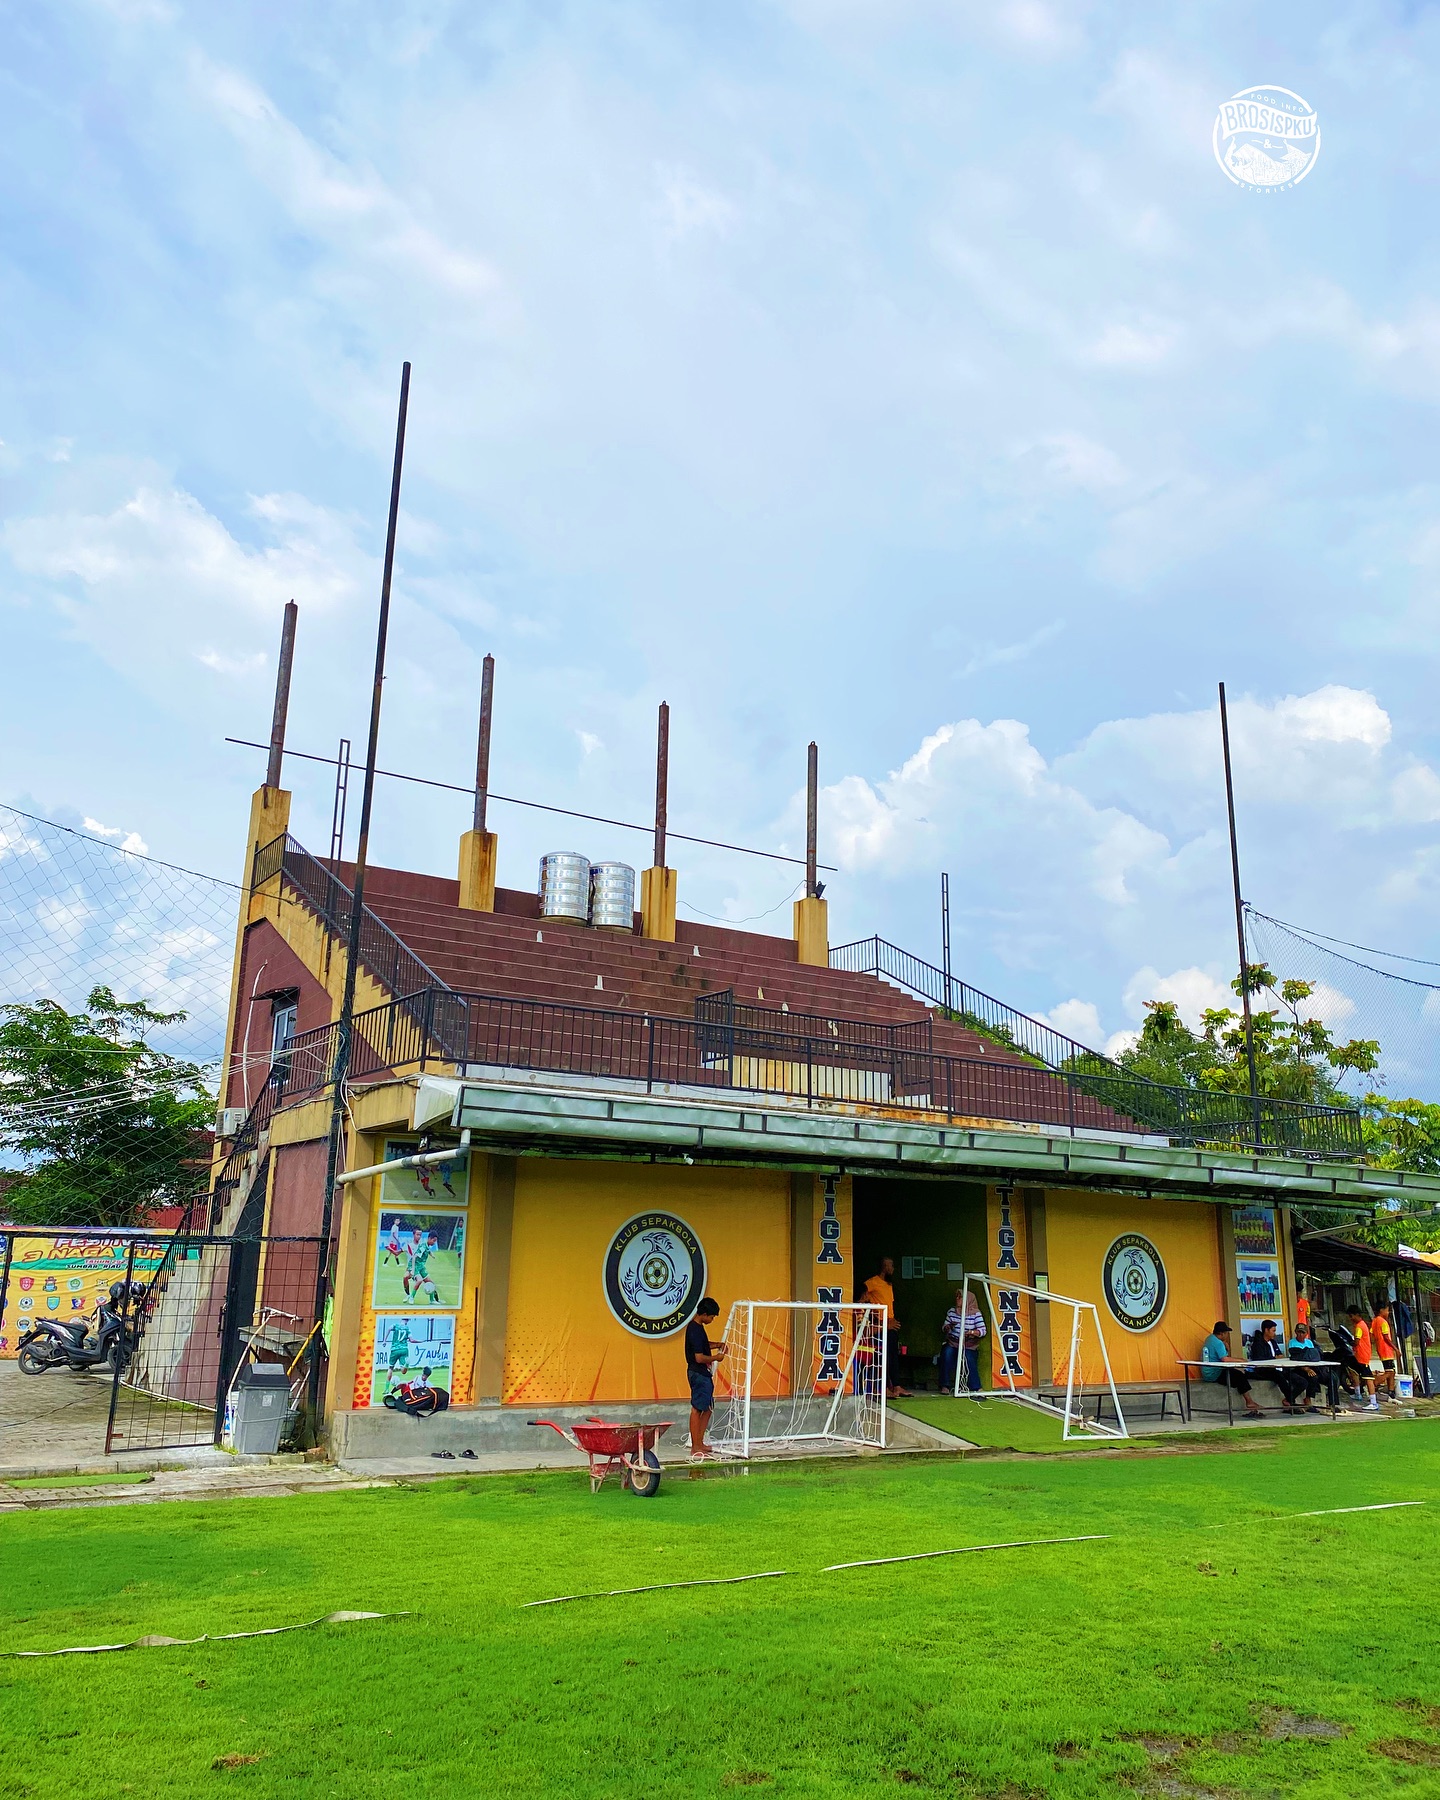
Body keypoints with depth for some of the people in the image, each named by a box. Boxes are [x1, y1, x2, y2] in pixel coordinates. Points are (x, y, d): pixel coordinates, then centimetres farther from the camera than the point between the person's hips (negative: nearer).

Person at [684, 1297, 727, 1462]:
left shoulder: (696, 1327, 10)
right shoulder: (696, 1330, -21)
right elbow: (699, 1357, -24)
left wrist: (718, 1345, 13)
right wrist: (716, 1357, -10)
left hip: (704, 1375, 10)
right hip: (699, 1374, -10)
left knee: (707, 1408, 15)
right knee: (697, 1409, -5)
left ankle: (699, 1443, 21)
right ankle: (695, 1448, -1)